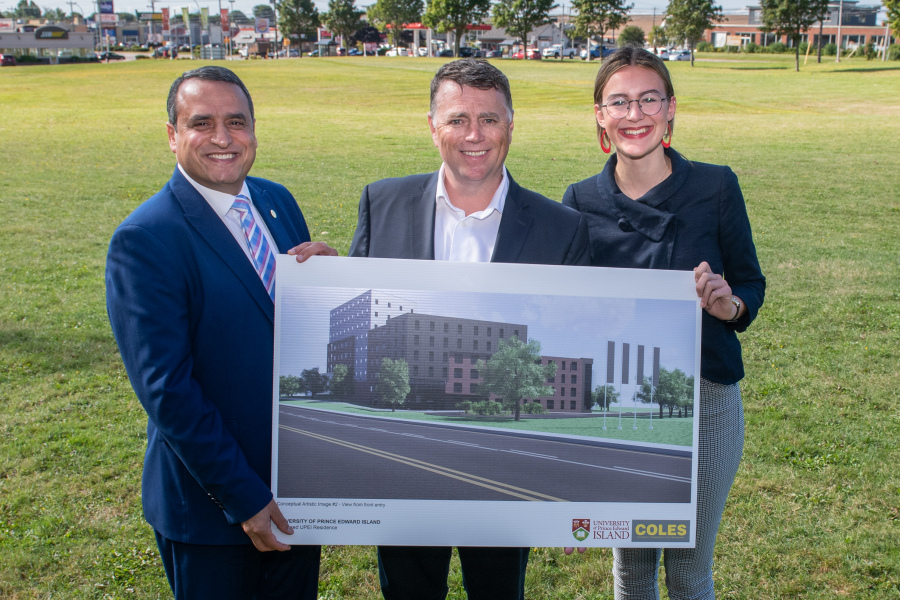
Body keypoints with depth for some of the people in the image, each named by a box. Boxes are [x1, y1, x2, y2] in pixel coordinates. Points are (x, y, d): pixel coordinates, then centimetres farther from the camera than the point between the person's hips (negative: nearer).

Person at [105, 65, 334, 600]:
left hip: (301, 484, 6)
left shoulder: (277, 201, 3)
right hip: (211, 506, -6)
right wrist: (243, 498, -18)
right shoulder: (144, 240, -18)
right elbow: (166, 391, -20)